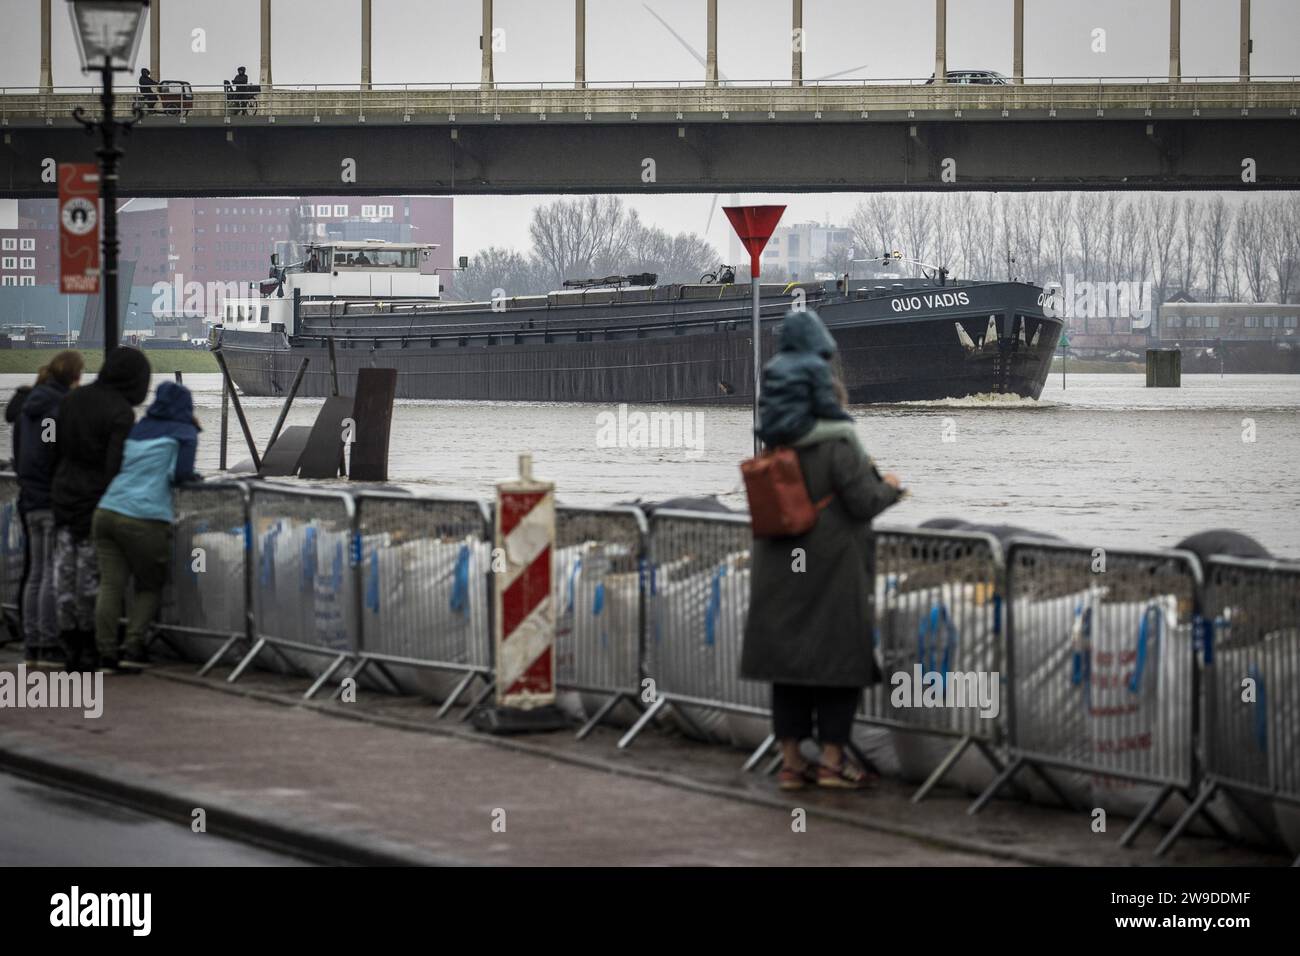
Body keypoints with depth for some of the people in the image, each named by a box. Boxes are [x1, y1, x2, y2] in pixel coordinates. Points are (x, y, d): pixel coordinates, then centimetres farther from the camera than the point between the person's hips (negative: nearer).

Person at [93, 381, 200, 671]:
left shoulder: (137, 429, 19)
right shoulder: (184, 433, 5)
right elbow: (180, 473, -6)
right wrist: (193, 476, 15)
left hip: (107, 513, 4)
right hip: (144, 519, -4)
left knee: (110, 585, 2)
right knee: (150, 588, 11)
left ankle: (106, 653, -4)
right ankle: (133, 647, -2)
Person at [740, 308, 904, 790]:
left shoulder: (777, 449, 4)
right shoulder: (837, 447, -14)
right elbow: (866, 502, -15)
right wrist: (890, 485, 5)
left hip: (781, 572, 6)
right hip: (832, 571, -6)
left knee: (788, 659, 9)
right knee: (841, 658, 4)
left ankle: (790, 759, 11)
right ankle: (832, 759, 6)